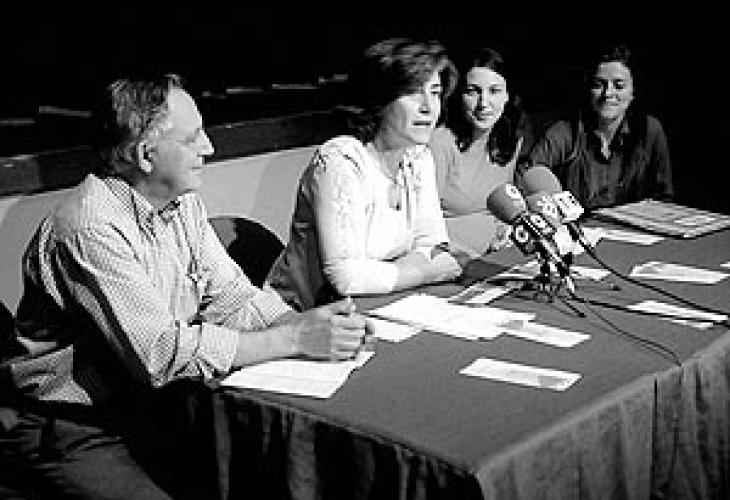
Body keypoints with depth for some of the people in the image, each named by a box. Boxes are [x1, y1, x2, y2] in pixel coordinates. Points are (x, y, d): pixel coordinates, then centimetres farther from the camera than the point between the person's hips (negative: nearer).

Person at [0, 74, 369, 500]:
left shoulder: (184, 203, 4)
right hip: (67, 430, -8)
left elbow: (231, 298, 5)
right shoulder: (90, 228, -24)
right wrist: (296, 339, -25)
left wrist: (306, 322, -14)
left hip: (150, 407, 8)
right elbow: (161, 353, -28)